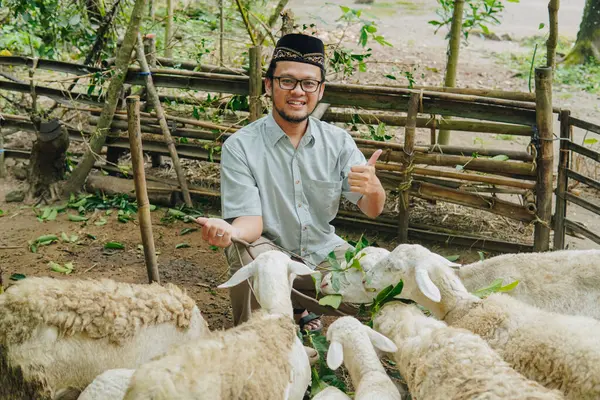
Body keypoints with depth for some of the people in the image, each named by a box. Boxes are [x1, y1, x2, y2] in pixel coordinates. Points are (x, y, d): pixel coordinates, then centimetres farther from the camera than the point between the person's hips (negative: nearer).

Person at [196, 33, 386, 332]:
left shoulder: (337, 141, -1)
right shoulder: (240, 147, -11)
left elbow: (372, 210, -4)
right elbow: (251, 220, -17)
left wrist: (373, 189, -29)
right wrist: (229, 231, -42)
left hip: (324, 252, 4)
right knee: (245, 254, -35)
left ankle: (302, 310, 12)